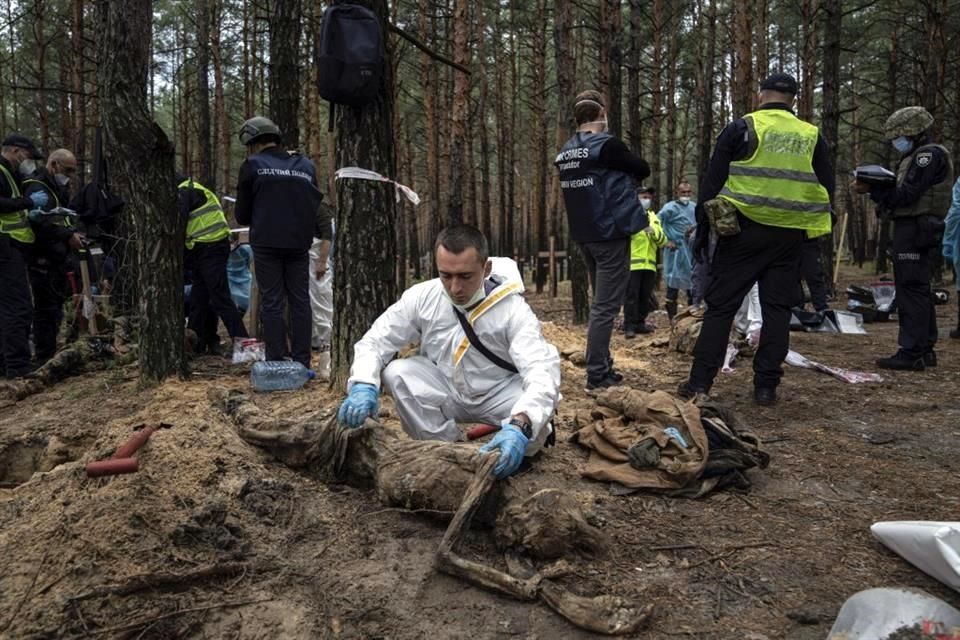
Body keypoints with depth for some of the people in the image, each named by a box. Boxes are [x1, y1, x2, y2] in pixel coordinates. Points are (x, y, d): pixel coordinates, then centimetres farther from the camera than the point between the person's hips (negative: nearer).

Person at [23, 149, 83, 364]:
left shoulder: (59, 188, 20)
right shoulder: (37, 188, -13)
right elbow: (41, 222, -26)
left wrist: (73, 233, 6)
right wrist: (68, 235, -25)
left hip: (57, 256, 10)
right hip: (42, 258, -10)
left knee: (56, 304, 15)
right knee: (46, 306, -7)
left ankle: (50, 352, 24)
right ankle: (44, 355, -2)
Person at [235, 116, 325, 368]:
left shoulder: (252, 166, 0)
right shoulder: (306, 166, 10)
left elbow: (242, 214, 5)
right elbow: (315, 206, 12)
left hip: (266, 244, -3)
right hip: (299, 244, 3)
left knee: (271, 302, 2)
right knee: (300, 301, 8)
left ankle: (276, 364, 2)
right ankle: (302, 363, 9)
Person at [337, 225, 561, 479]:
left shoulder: (513, 309, -25)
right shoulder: (421, 296, -16)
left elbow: (543, 373, -36)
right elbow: (374, 342, -10)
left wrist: (519, 427, -56)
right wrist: (363, 385, -33)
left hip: (499, 395, -3)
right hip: (445, 392, 3)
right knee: (396, 372, -23)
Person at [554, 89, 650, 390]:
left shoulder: (565, 154, 9)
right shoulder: (607, 145, -14)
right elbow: (643, 170, -1)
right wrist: (625, 177, 16)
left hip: (584, 236, 8)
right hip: (610, 233, -8)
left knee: (601, 302, 17)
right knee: (606, 305, -5)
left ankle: (602, 367, 23)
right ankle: (597, 375, -3)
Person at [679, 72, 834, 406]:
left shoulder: (741, 128, 0)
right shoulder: (811, 137, 10)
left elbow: (712, 182, -2)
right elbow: (826, 189, 13)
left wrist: (702, 228, 3)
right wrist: (814, 234, 19)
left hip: (743, 231, -3)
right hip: (789, 237, 3)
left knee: (720, 305, 2)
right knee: (777, 309, 9)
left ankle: (699, 382, 2)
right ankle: (766, 386, 10)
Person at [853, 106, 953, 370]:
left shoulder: (929, 154, -10)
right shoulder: (918, 156, 21)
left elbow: (906, 195, -17)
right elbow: (901, 195, 17)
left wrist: (872, 189, -12)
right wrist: (874, 188, 5)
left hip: (913, 229, -11)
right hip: (913, 229, 11)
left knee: (911, 289, -11)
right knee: (919, 290, 13)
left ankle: (911, 353, -10)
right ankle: (924, 349, 20)